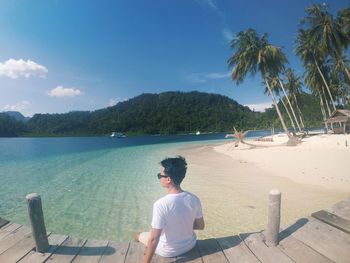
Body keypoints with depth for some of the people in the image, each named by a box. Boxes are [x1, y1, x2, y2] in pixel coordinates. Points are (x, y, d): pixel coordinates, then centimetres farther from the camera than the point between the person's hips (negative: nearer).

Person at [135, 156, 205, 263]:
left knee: (140, 235, 20)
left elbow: (153, 240, -25)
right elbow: (200, 226, -2)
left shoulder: (160, 204, -31)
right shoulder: (194, 199, -16)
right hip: (190, 245, 4)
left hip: (169, 251, -4)